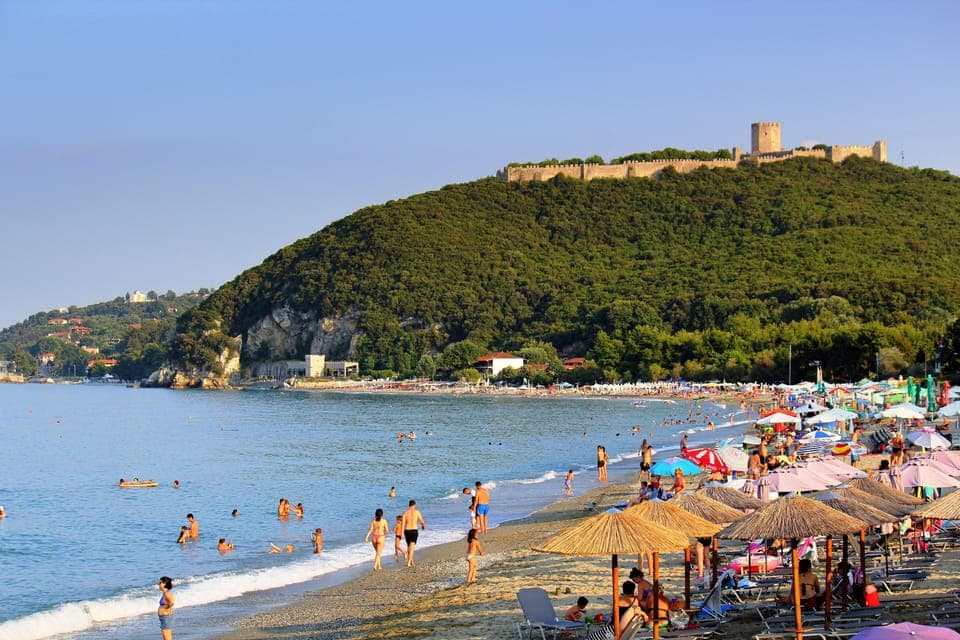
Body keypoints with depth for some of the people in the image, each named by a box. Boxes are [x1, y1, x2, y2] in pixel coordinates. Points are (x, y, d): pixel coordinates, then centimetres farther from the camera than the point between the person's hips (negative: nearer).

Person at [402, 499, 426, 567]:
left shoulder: (405, 512, 1)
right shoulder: (417, 512, -3)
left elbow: (403, 523, -6)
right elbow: (422, 521, 1)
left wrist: (402, 534, -8)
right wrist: (423, 526, 25)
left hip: (407, 531, 3)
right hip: (414, 531, -3)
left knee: (409, 547, 20)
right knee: (412, 548, -7)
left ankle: (411, 561, 32)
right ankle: (409, 562, -22)